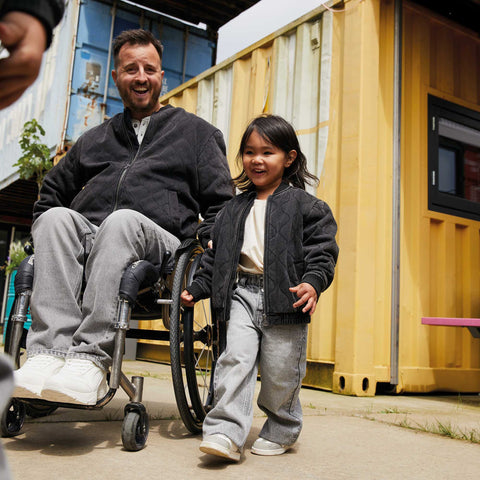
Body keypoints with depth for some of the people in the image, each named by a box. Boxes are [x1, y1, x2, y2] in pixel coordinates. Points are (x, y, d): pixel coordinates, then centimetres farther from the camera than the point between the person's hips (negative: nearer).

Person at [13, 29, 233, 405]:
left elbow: (220, 202, 15)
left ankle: (91, 357, -40)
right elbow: (53, 190, 37)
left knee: (124, 220, -36)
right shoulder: (96, 139, 29)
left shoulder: (197, 131, 21)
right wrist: (45, 235, 18)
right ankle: (51, 351, -39)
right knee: (57, 218, -29)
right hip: (86, 240, 4)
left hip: (160, 243, -3)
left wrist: (209, 241, -3)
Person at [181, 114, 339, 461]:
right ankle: (226, 432, -6)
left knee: (280, 371, 3)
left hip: (284, 296, -3)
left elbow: (322, 250, -4)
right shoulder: (234, 209, 17)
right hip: (242, 292, 4)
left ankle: (281, 431, 25)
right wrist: (198, 287, 13)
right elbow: (217, 254, 20)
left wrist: (313, 283, -20)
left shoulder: (304, 205, 2)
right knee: (235, 358, -9)